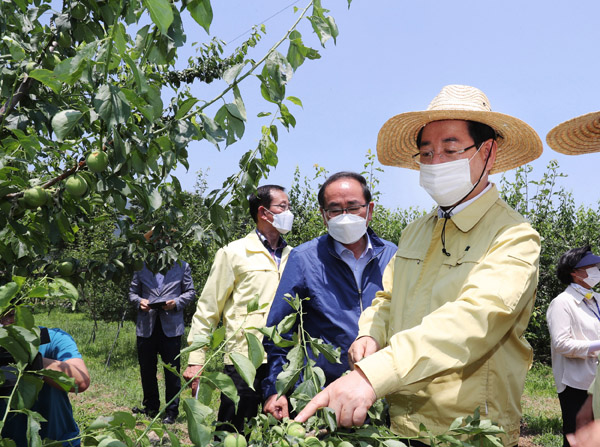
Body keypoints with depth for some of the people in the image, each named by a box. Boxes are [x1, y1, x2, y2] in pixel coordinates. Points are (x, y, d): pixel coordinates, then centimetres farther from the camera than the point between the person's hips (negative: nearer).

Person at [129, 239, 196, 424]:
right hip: (146, 326, 2)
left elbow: (190, 292, 10)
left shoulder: (182, 267, 9)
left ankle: (172, 411, 12)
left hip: (171, 326, -2)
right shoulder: (141, 267, 13)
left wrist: (176, 303, -9)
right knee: (147, 370, 9)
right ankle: (151, 407, 26)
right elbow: (133, 291, 17)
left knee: (172, 371, 0)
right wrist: (139, 301, -6)